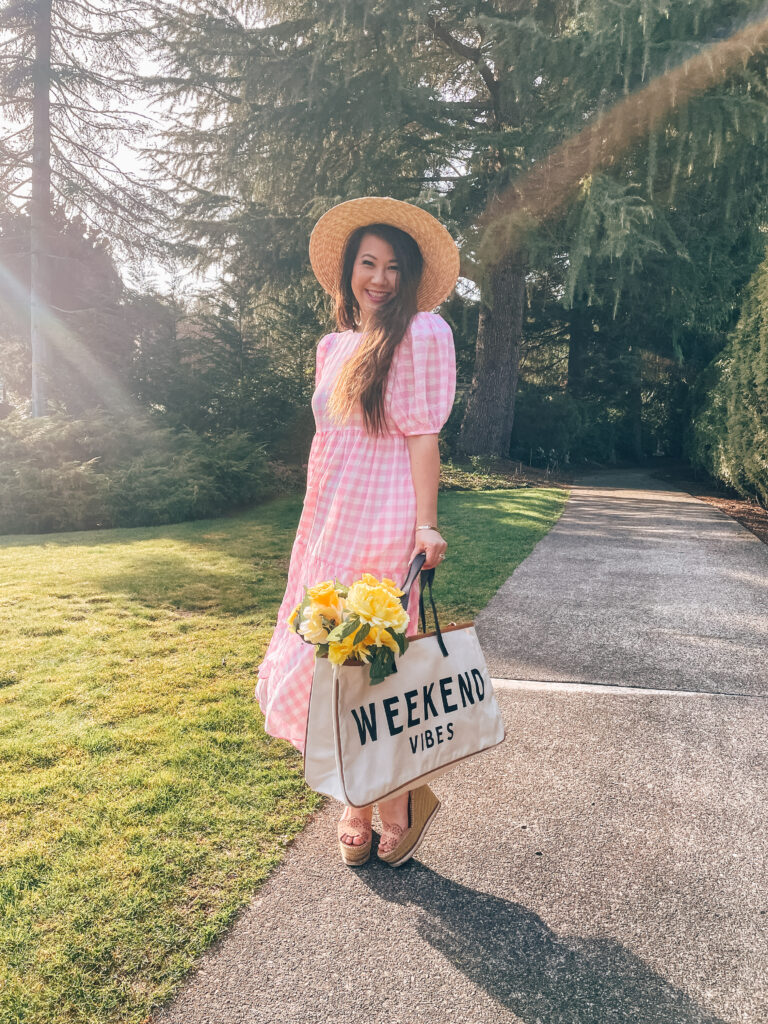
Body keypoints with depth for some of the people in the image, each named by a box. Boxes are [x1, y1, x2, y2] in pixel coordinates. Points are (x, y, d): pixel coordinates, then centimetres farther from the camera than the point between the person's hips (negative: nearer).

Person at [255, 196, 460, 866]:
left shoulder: (421, 332, -2)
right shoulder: (334, 346, 17)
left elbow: (423, 435, -9)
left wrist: (427, 525, -15)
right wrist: (315, 526, 17)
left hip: (383, 526, -7)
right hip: (328, 524, 7)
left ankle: (405, 798, 18)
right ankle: (360, 806, 23)